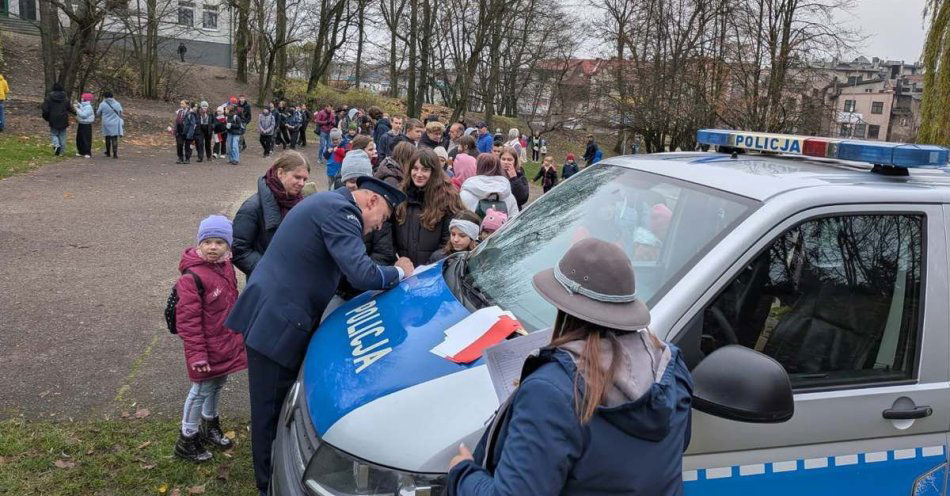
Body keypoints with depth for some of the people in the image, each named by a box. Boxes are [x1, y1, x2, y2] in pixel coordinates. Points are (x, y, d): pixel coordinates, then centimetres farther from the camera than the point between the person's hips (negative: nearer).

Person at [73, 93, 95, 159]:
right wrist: (77, 105, 11)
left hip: (86, 125, -10)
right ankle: (81, 152, 23)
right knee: (79, 139, 14)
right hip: (81, 124, 10)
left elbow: (83, 115, -25)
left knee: (86, 139, -7)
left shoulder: (88, 107, -16)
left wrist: (77, 109, -19)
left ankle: (88, 153, -2)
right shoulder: (82, 105, 12)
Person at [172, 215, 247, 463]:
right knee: (201, 390, 5)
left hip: (227, 344, 8)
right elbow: (187, 319, -22)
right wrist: (197, 355, -21)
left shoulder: (225, 266, 2)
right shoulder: (192, 277, -23)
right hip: (207, 347, -8)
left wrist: (238, 333, 21)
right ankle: (186, 441, 23)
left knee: (217, 385, 22)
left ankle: (210, 427, 44)